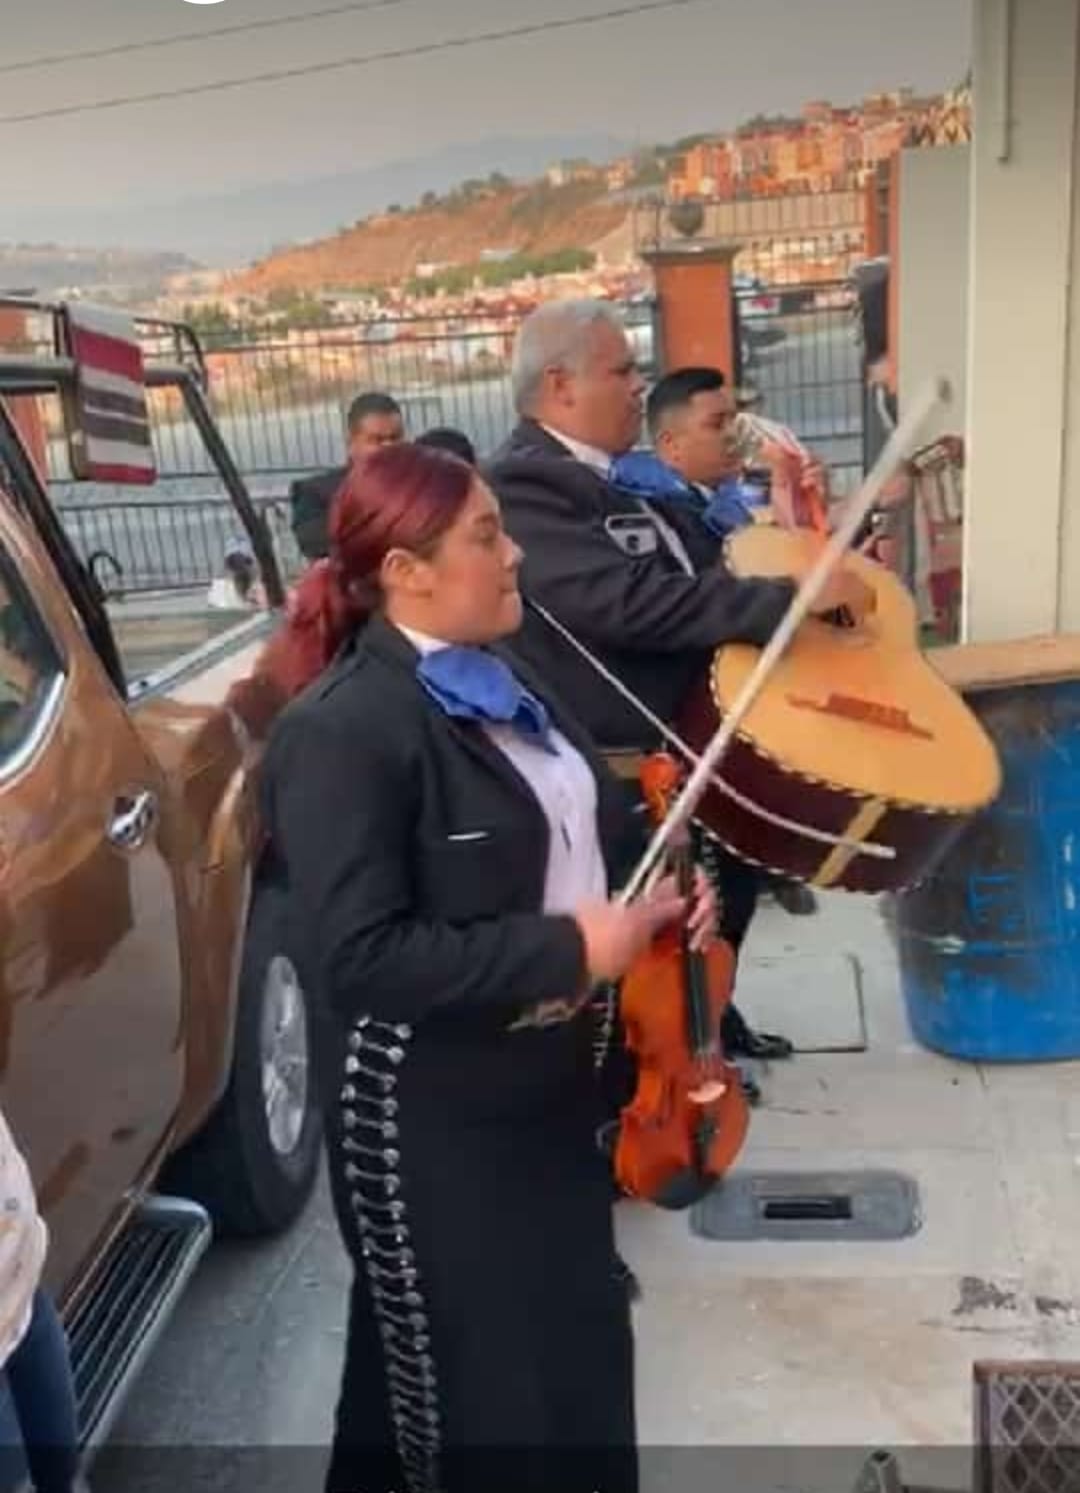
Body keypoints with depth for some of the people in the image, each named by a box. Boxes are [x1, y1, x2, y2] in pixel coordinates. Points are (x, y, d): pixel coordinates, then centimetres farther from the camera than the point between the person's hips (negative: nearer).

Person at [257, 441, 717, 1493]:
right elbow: (354, 958, -30)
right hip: (430, 1119, -8)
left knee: (579, 1353, 27)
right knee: (480, 1390, 14)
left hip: (548, 1079, 8)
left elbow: (586, 821, 16)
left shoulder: (498, 677, 3)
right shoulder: (342, 729, -24)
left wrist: (664, 880, -4)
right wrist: (570, 949, -26)